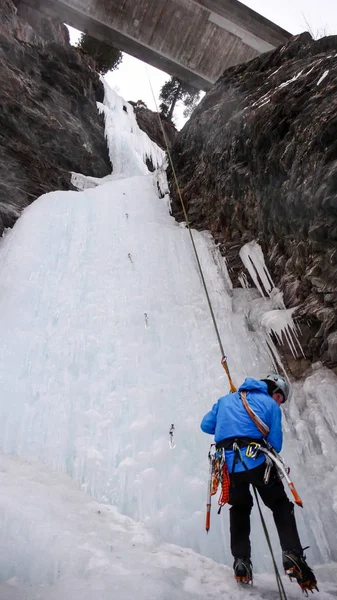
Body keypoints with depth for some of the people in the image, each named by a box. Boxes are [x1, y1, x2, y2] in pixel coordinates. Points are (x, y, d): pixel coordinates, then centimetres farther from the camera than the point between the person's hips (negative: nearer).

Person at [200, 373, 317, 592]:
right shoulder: (271, 405, 8)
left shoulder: (226, 399, 19)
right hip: (256, 462, -3)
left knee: (239, 509, 27)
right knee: (281, 506, 19)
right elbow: (275, 445, 3)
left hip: (227, 465, 4)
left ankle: (241, 561, 20)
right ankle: (293, 555, 5)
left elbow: (206, 425, 17)